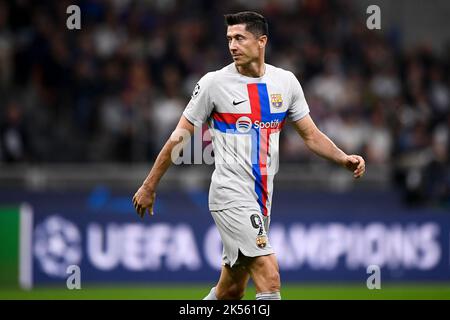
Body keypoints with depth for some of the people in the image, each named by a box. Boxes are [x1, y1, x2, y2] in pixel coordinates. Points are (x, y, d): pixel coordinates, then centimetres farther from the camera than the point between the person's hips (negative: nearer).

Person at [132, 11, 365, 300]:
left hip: (262, 197, 5)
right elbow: (180, 137, 2)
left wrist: (344, 159, -5)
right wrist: (149, 187, 4)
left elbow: (311, 135, 13)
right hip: (231, 193, -5)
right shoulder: (215, 82, -4)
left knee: (231, 291, 9)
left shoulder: (286, 81, 7)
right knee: (269, 276, -20)